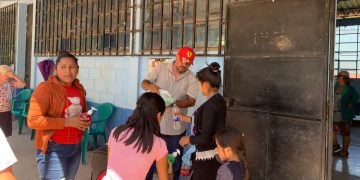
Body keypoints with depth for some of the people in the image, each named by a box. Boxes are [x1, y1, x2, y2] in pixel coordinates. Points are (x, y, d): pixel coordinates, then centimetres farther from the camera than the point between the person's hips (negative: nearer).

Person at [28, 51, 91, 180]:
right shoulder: (45, 88, -14)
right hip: (53, 148, -7)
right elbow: (33, 120, -22)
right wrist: (67, 122, -23)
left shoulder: (79, 89, 6)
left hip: (76, 147, 7)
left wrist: (85, 120, 0)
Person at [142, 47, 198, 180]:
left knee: (175, 160, 16)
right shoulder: (160, 68, -3)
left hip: (176, 127, 0)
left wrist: (174, 103, -29)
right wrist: (151, 86, -29)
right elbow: (144, 83, -4)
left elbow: (191, 101, -11)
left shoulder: (191, 78, -5)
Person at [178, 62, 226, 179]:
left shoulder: (210, 106, -24)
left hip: (207, 156, -9)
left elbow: (205, 138, -24)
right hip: (216, 153, 9)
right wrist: (186, 119, 17)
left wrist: (188, 139, -8)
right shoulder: (219, 100, 2)